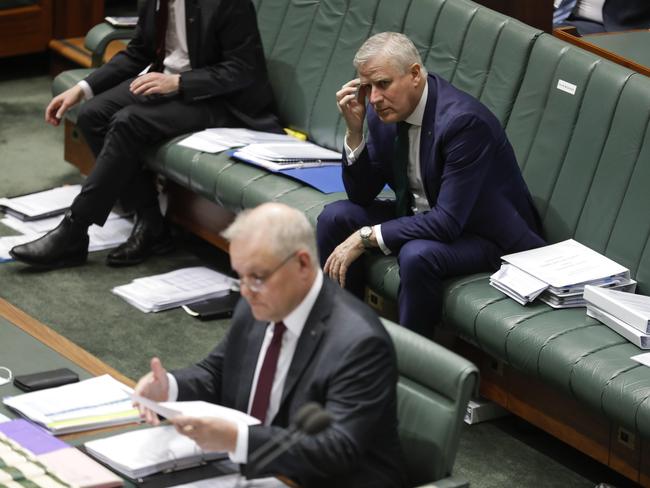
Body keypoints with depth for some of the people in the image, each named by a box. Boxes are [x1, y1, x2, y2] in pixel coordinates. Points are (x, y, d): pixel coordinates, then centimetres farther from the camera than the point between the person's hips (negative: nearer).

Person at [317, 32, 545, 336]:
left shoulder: (464, 120, -30)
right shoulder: (384, 110, -7)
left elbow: (448, 222, -32)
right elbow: (361, 194, 1)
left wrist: (366, 237, -29)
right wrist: (354, 131, -15)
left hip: (487, 234, -8)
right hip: (422, 216, 8)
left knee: (417, 255, -35)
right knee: (334, 217, -4)